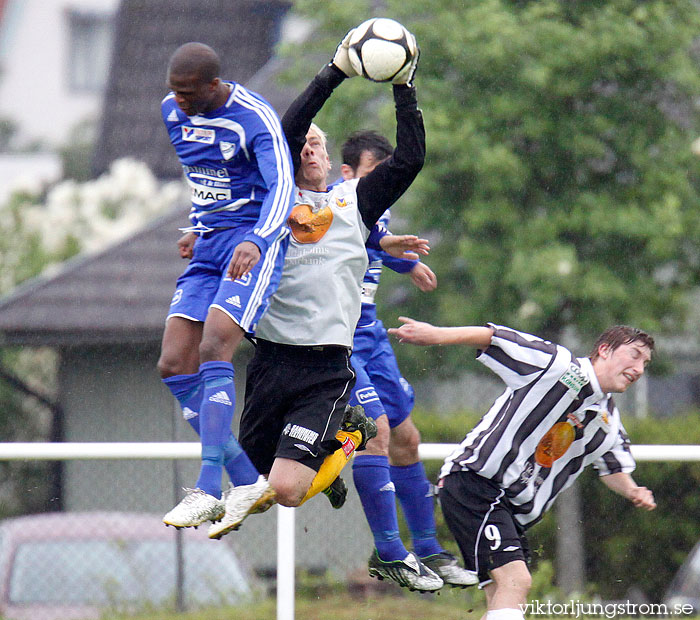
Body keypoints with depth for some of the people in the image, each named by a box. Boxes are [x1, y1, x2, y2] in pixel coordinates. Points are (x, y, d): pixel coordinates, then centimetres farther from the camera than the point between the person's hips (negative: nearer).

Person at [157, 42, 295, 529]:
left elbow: (281, 187, -29)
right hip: (209, 246, 8)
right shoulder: (173, 112, 7)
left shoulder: (254, 118, -17)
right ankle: (247, 482, 2)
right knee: (174, 366, -4)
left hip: (255, 244, -8)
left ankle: (208, 492, -24)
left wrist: (255, 241, -45)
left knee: (213, 351, -24)